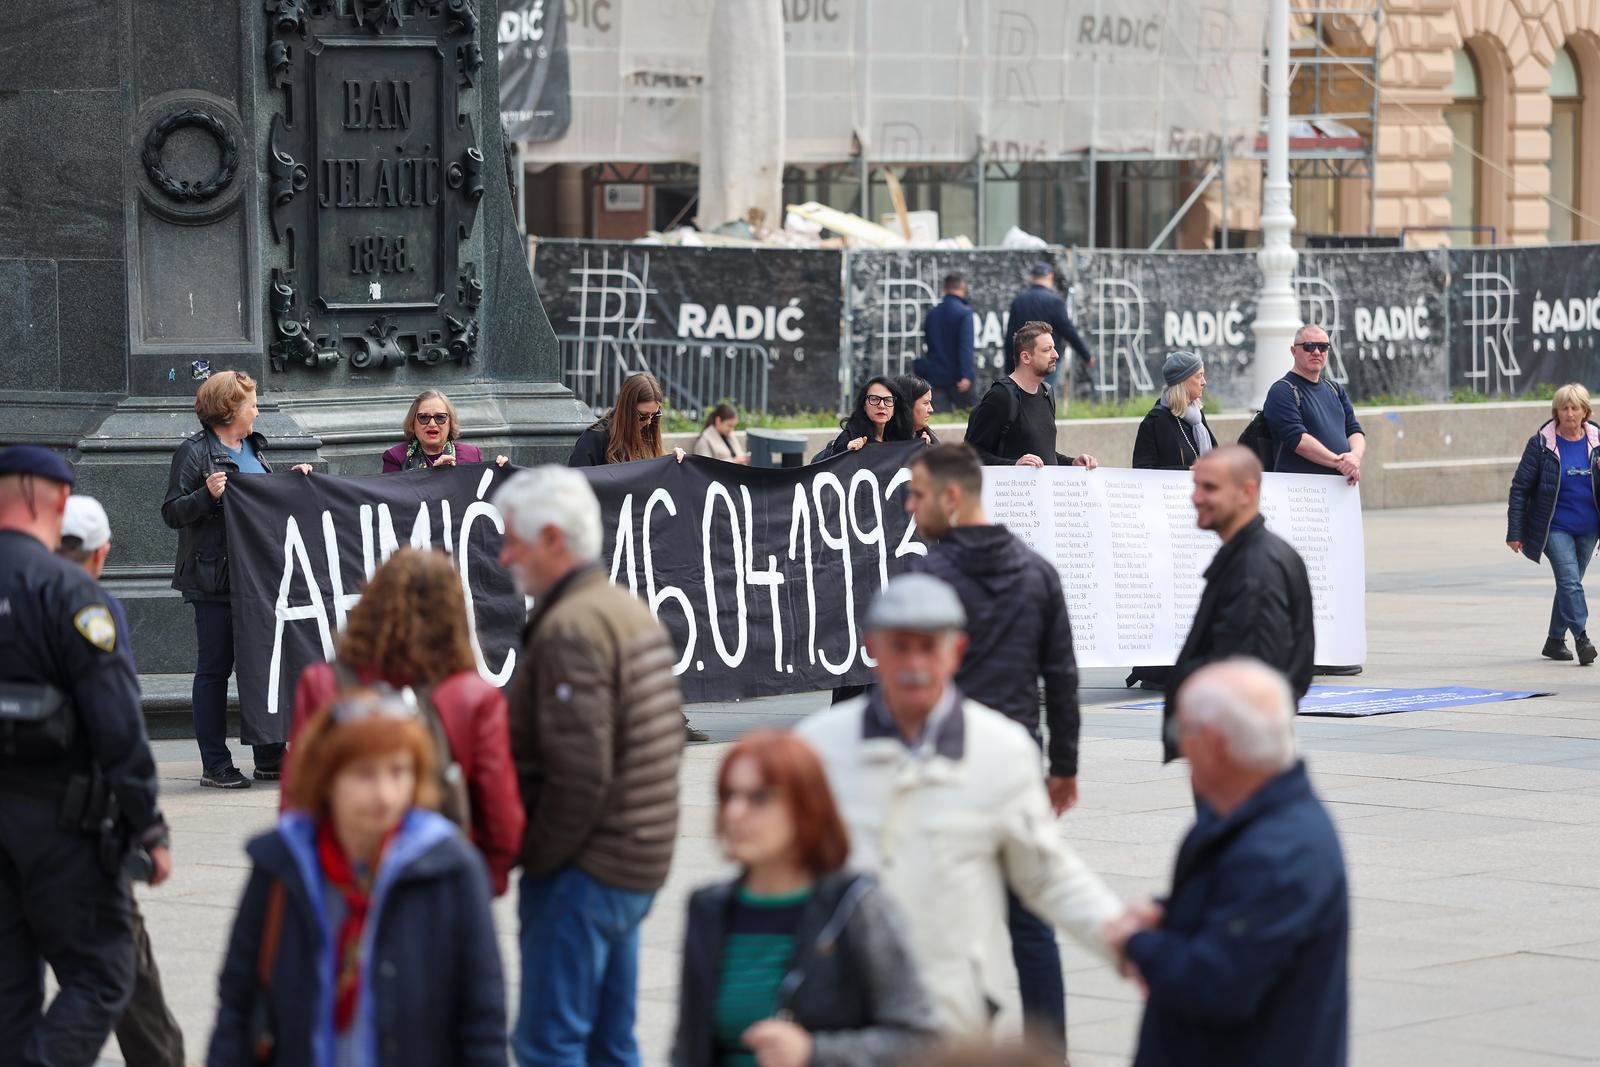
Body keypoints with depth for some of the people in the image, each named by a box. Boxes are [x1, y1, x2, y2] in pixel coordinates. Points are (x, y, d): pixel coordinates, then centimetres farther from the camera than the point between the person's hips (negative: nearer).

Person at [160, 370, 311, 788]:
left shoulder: (253, 448, 16)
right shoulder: (195, 452, -7)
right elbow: (172, 512, -11)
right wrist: (207, 495, -26)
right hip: (216, 580, -8)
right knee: (215, 669, -1)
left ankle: (269, 759, 16)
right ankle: (215, 766, 3)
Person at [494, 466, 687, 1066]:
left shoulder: (570, 628, -18)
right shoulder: (632, 612, 15)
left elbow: (580, 773, -24)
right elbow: (666, 740, 19)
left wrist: (538, 857, -12)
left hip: (584, 874, -10)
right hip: (638, 867, 10)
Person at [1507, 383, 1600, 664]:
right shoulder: (1541, 444, -7)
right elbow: (1520, 488, -4)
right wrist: (1515, 532, -7)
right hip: (1554, 527, -4)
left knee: (1569, 583, 12)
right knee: (1570, 580, -18)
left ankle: (1555, 641, 25)